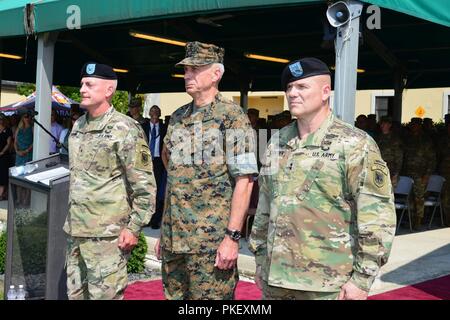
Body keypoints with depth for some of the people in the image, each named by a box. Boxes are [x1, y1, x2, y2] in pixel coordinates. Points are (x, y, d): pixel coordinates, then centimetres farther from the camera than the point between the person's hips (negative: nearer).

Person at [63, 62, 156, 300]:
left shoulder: (124, 129, -12)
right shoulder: (78, 126, 13)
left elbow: (145, 185, -13)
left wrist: (134, 227, -16)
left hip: (106, 234, -8)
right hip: (75, 231, 8)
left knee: (104, 294, -3)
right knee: (75, 294, 15)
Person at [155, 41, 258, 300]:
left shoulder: (232, 116, -8)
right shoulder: (178, 117, 13)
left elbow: (244, 180, -13)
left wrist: (232, 237, -18)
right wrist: (165, 233, 17)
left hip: (212, 242, -7)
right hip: (173, 239, 7)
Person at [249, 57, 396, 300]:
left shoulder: (355, 144, -8)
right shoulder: (277, 142, 10)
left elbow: (378, 216, -11)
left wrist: (362, 279, -14)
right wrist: (260, 260, 15)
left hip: (328, 283, -5)